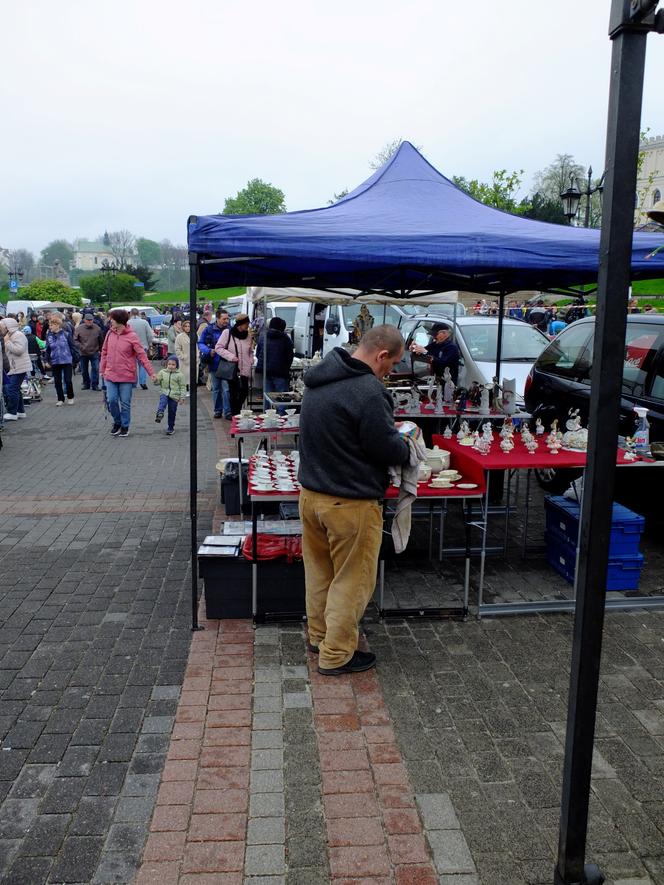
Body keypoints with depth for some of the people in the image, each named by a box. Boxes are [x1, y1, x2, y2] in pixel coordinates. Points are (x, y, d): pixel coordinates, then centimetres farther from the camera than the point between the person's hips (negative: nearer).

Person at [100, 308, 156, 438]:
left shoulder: (132, 336, -11)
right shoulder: (110, 333, 2)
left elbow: (142, 355, -11)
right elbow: (104, 352, 13)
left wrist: (151, 372, -14)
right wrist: (102, 369, 11)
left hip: (126, 376, -4)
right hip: (111, 375, 4)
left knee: (125, 403, 4)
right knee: (112, 400, 2)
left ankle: (125, 426, 21)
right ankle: (117, 422, 25)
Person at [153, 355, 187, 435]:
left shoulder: (179, 375, -1)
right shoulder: (162, 372, 7)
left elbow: (183, 387, 1)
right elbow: (158, 381, 13)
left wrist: (182, 397, -4)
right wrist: (155, 380, -12)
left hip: (174, 395, -1)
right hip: (164, 393, 1)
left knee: (172, 413, 5)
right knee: (162, 402, -34)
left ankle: (170, 428, 17)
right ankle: (160, 413, -57)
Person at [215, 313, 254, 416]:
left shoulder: (248, 335, 11)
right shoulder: (227, 333, -5)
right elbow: (218, 348, -6)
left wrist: (251, 361, 5)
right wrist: (231, 357, -15)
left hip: (245, 370, 4)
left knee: (244, 391, 2)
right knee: (234, 392, 1)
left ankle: (237, 410, 24)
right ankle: (234, 414, 11)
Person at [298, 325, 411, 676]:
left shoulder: (320, 379, 5)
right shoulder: (368, 391, -24)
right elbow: (389, 450, -19)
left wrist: (389, 434, 11)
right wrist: (404, 445, 4)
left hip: (311, 493, 9)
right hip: (350, 503, -9)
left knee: (319, 570, 22)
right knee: (351, 580, 8)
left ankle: (319, 634, 39)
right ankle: (336, 656, 20)